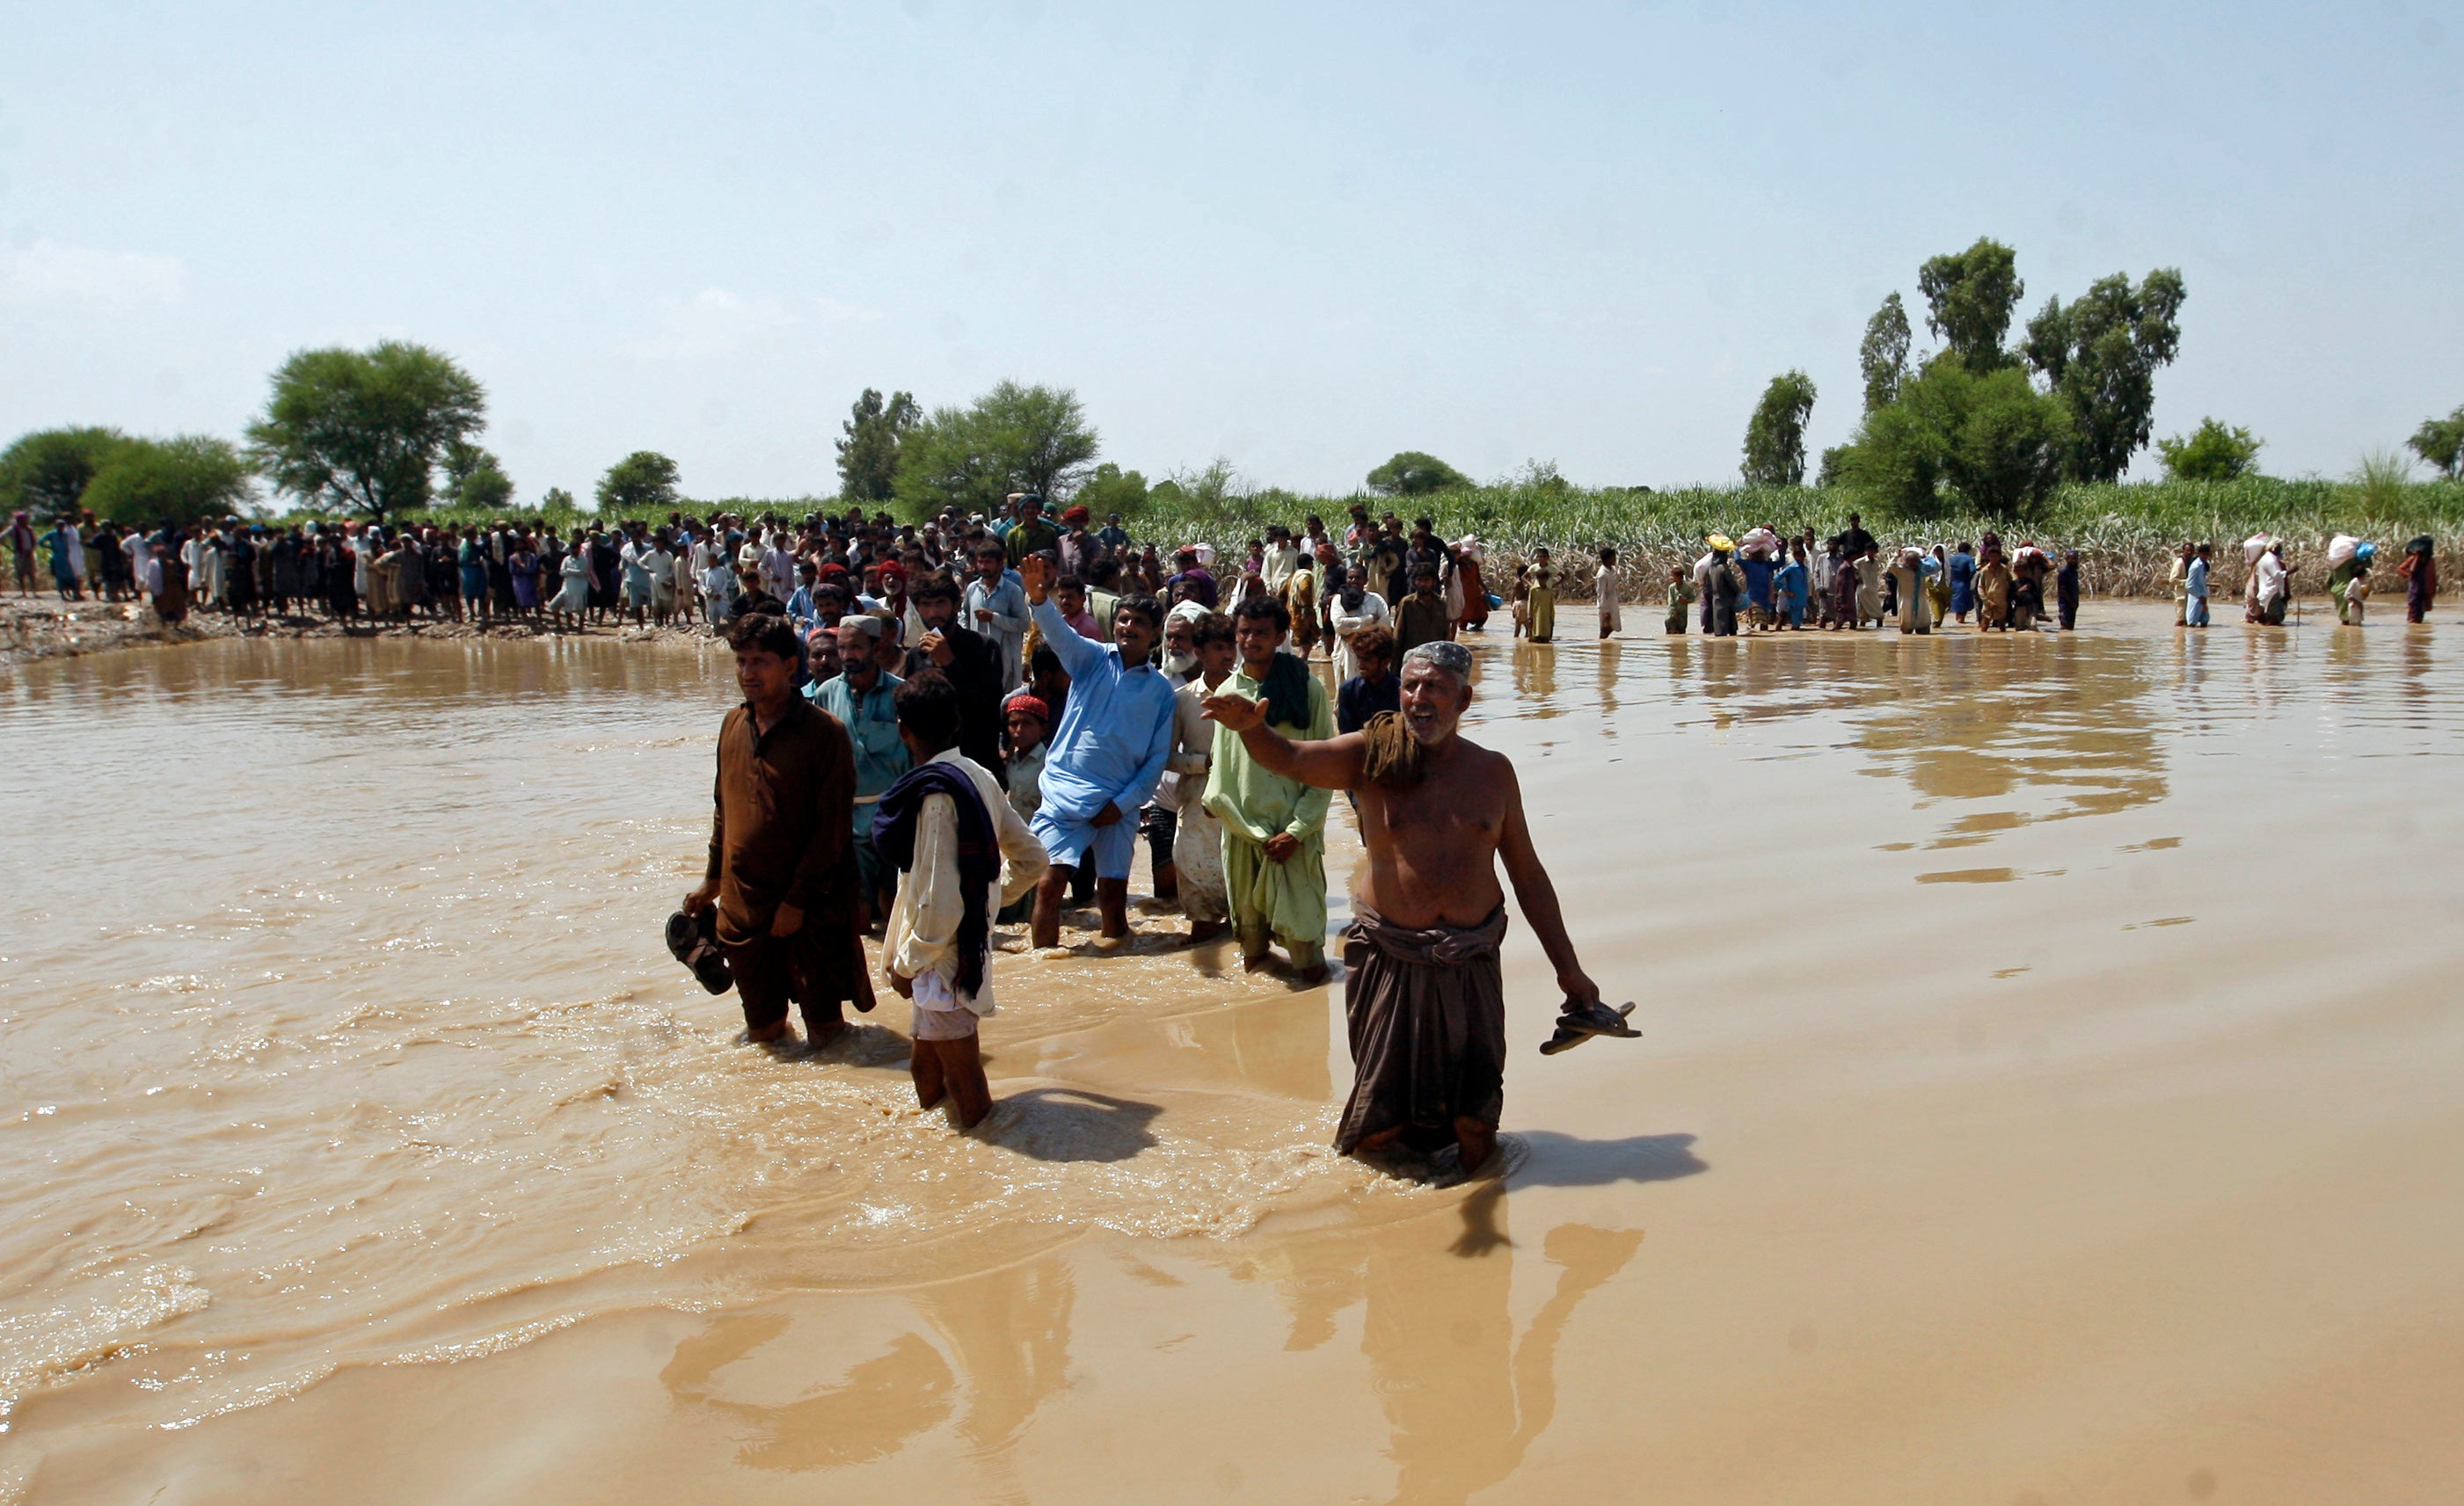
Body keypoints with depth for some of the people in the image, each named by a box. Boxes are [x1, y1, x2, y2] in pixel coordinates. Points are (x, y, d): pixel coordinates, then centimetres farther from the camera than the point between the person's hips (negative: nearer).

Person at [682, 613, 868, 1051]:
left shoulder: (824, 733, -13)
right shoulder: (733, 726, 6)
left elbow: (831, 829, -13)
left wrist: (798, 900, -15)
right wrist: (712, 880, 17)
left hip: (811, 906, -5)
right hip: (742, 904, 6)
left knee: (825, 1029, 3)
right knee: (762, 1030, 16)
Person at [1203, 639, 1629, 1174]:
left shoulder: (1493, 770, 5)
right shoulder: (1373, 757, -2)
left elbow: (1527, 874, 11)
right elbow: (1289, 758, -18)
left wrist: (1568, 968, 11)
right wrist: (1251, 728, -41)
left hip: (1471, 966, 2)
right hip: (1391, 962, -2)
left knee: (1475, 1115, 8)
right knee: (1380, 1113, 6)